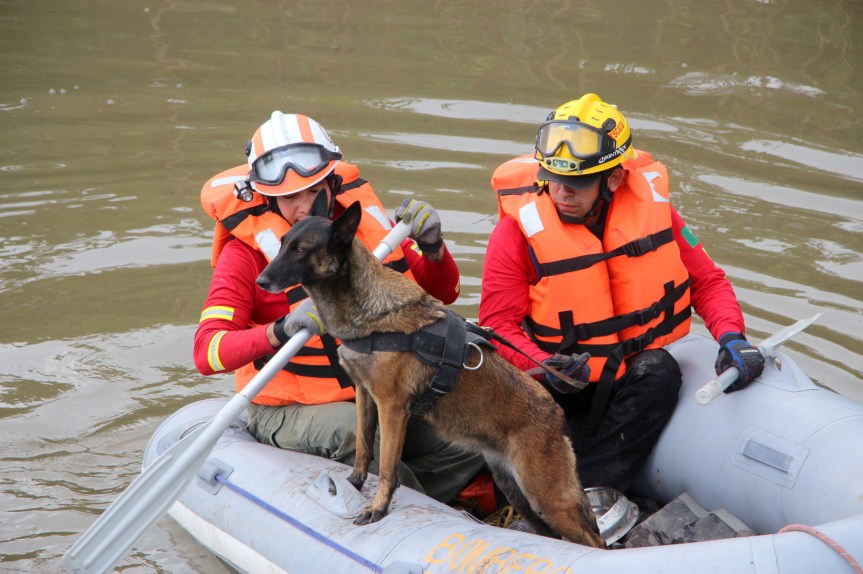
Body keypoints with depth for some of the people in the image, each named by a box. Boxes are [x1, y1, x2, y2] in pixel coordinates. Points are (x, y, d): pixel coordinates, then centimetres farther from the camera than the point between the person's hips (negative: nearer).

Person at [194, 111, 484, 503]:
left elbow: (442, 294, 10)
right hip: (289, 411, -4)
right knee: (347, 428, -35)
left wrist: (431, 247, -12)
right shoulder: (247, 250, -9)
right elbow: (207, 353, -21)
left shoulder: (362, 221, 3)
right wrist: (280, 330, -38)